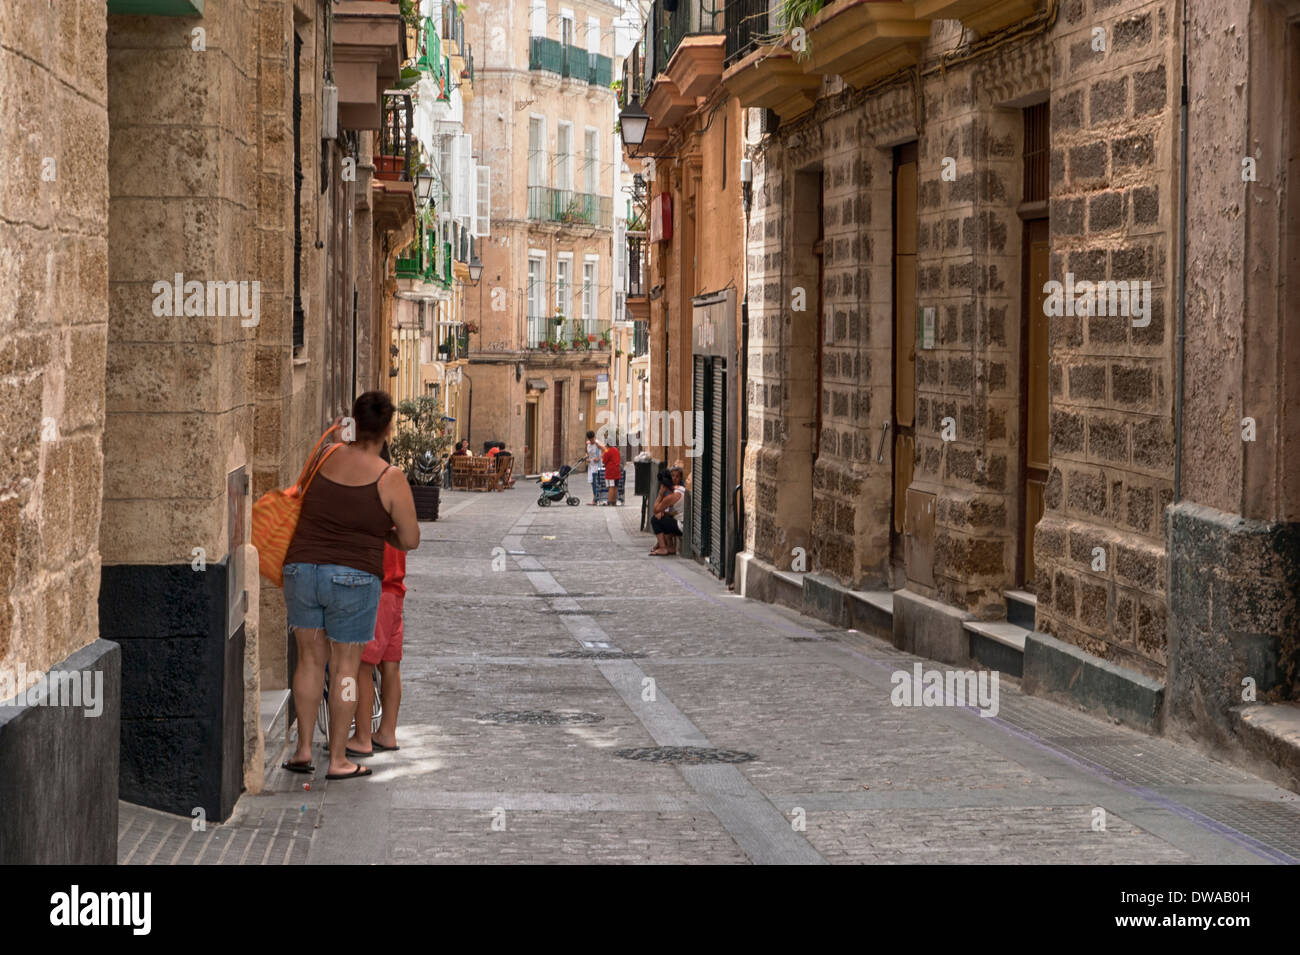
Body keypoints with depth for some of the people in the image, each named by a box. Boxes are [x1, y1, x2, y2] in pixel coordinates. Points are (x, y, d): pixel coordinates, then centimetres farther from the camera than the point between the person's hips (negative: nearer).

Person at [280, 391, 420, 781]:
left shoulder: (329, 458, 3)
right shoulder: (391, 479, -9)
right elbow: (411, 540, -3)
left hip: (302, 570, 4)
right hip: (354, 579, -4)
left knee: (310, 658, 17)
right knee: (345, 667, 7)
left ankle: (304, 749, 16)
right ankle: (338, 760, 12)